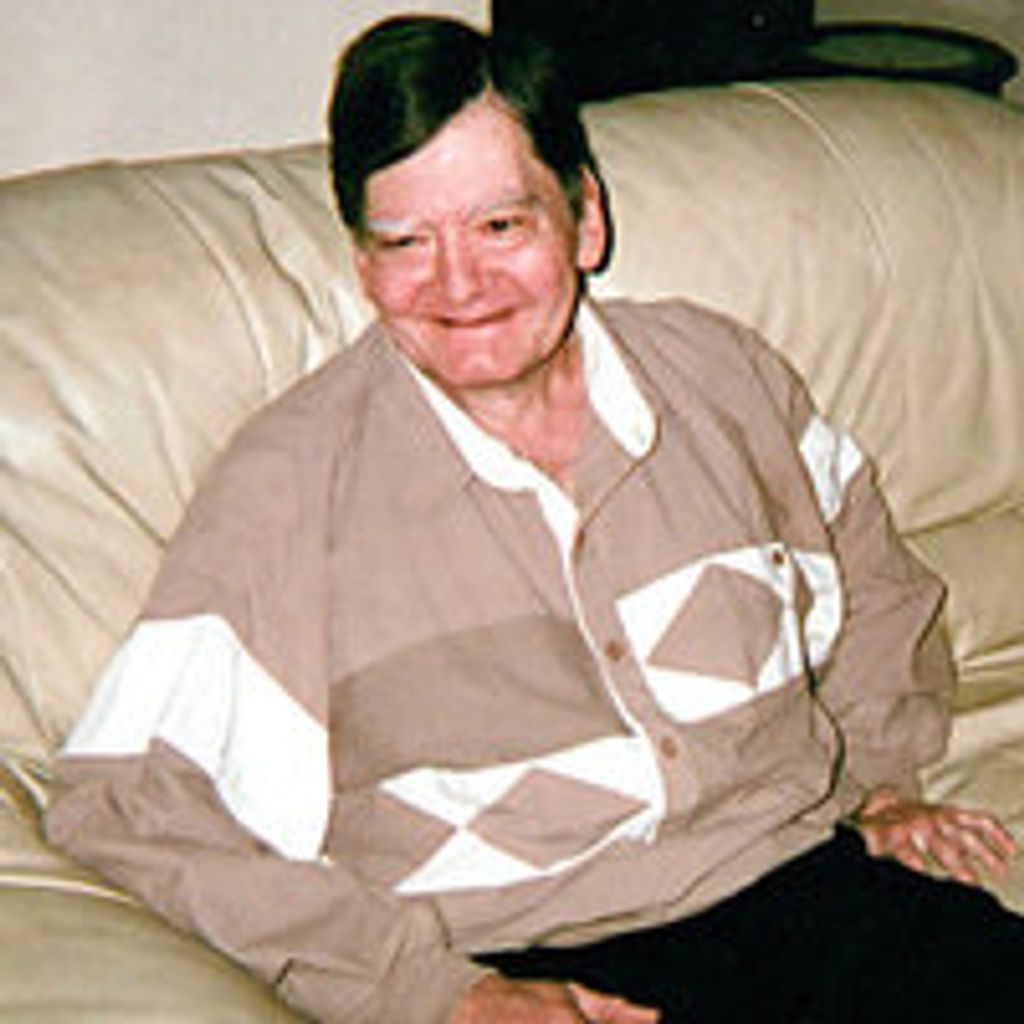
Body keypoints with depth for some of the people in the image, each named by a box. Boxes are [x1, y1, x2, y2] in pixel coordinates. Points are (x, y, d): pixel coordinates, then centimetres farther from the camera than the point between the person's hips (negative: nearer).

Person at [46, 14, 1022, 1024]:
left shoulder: (721, 374, 10)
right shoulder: (285, 488, -3)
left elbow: (871, 579, 29)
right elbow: (131, 804, -8)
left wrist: (878, 779, 14)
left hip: (804, 878, 5)